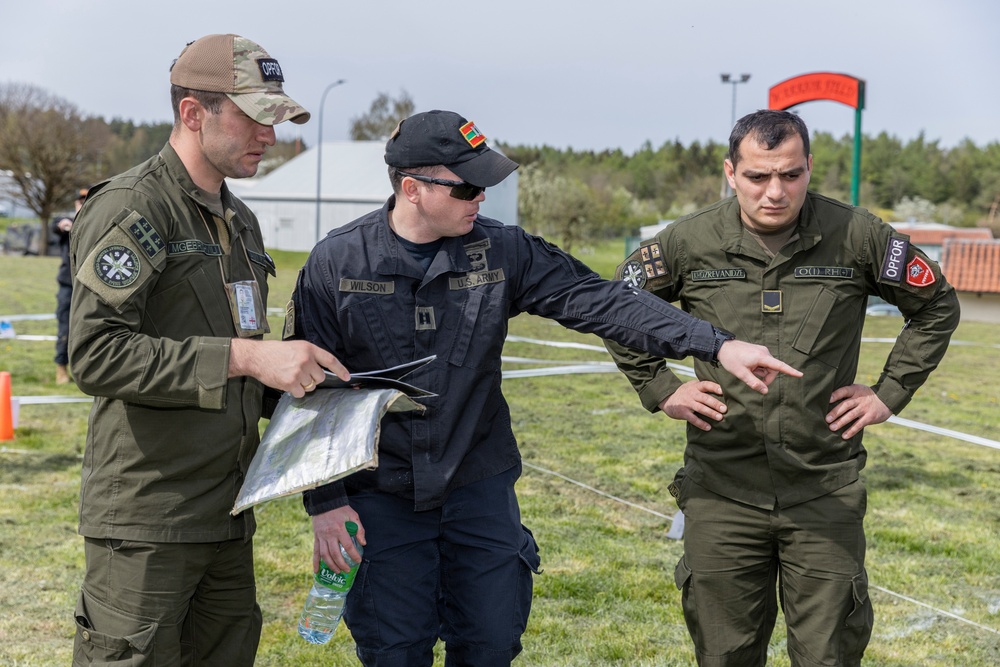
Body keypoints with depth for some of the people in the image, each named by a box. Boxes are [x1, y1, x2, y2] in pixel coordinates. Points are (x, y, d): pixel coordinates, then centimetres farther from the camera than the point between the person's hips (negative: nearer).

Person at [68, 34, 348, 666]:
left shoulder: (240, 221, 17)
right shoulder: (133, 206, -10)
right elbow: (96, 353, -22)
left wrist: (303, 378, 7)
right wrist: (243, 358, -24)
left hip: (229, 516, 8)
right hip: (146, 522, -8)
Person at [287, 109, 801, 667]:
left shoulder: (501, 251, -4)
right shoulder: (337, 263, -8)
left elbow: (600, 301, -9)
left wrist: (717, 345, -17)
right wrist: (325, 500, -8)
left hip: (479, 489, 2)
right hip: (383, 499, -2)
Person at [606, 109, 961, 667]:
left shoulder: (858, 236, -5)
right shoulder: (691, 242, -4)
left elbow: (937, 306, 10)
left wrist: (891, 393, 4)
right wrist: (660, 388, 5)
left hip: (825, 491, -1)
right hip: (722, 491, 1)